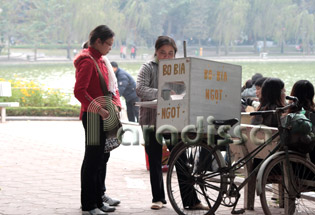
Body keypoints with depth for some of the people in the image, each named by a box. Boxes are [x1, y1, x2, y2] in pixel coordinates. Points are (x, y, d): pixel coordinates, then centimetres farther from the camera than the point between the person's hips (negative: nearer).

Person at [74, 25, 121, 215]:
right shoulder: (87, 61, -15)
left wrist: (116, 104, 4)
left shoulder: (101, 60, 15)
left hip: (104, 115, 10)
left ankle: (100, 195, 34)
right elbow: (79, 91, -23)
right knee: (93, 158, -5)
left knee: (103, 156, 19)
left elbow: (112, 85, 21)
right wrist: (99, 109, -25)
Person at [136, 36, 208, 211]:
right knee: (155, 161, 7)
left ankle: (190, 200, 4)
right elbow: (140, 89, -16)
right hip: (153, 121, -2)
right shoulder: (148, 68, -2)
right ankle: (158, 198, 19)